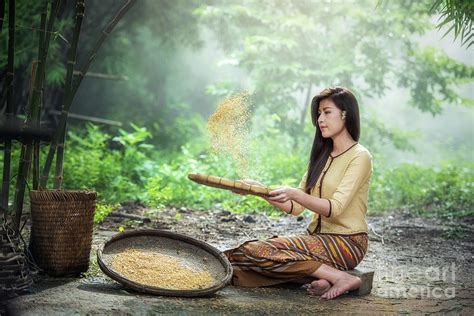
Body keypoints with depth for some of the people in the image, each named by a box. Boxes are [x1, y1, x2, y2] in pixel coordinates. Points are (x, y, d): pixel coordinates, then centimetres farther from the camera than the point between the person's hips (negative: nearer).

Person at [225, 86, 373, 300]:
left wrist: (294, 194, -32)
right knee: (251, 250, -15)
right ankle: (330, 275, -17)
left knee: (258, 252, -23)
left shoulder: (359, 156, -7)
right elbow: (295, 208, 11)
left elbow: (335, 208, -20)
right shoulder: (322, 155, 17)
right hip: (318, 238, 8)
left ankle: (342, 278, -20)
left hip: (346, 242, -8)